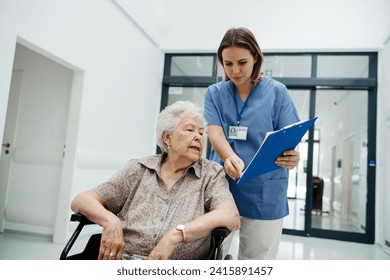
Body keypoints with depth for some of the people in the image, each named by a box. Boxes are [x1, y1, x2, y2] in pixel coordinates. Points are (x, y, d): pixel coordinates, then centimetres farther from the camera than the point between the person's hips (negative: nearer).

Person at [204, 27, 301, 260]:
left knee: (257, 260, 8)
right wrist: (230, 158, -30)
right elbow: (214, 132, -8)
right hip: (221, 184, 2)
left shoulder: (277, 92, 0)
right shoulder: (214, 93, 5)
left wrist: (291, 156, -28)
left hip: (264, 191, -1)